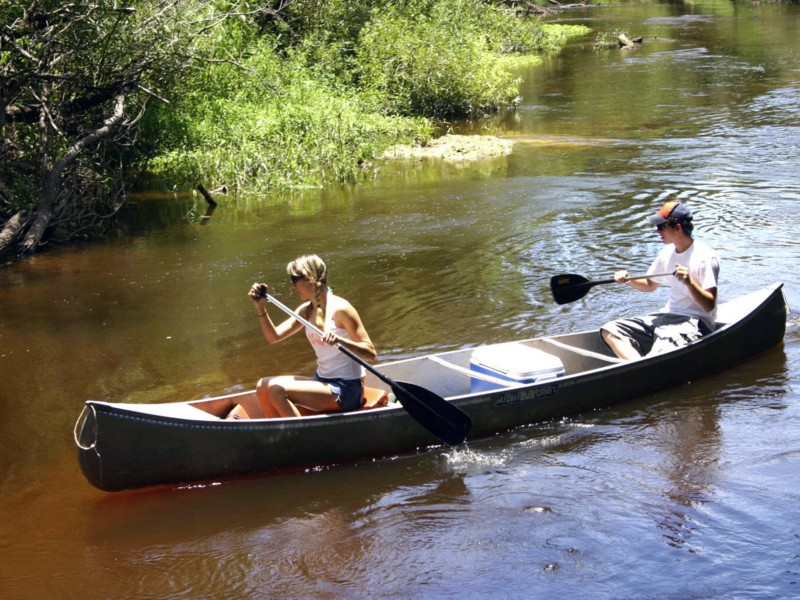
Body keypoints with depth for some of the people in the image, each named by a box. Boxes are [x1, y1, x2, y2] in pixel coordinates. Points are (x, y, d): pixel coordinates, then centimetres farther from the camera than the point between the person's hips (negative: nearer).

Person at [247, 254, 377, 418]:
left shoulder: (339, 308, -15)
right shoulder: (306, 310, 9)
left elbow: (371, 353, -18)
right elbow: (274, 336, 3)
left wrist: (340, 341, -34)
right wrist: (260, 308, -10)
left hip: (346, 389, -8)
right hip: (322, 381, 8)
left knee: (277, 389, -21)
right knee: (263, 387, -1)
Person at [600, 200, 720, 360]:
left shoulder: (706, 257, -12)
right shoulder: (667, 252, 11)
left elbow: (709, 305, -17)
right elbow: (650, 285, 27)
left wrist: (689, 283, -33)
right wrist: (628, 280, 7)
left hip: (694, 322, -8)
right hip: (667, 316, 8)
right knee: (609, 331, -10)